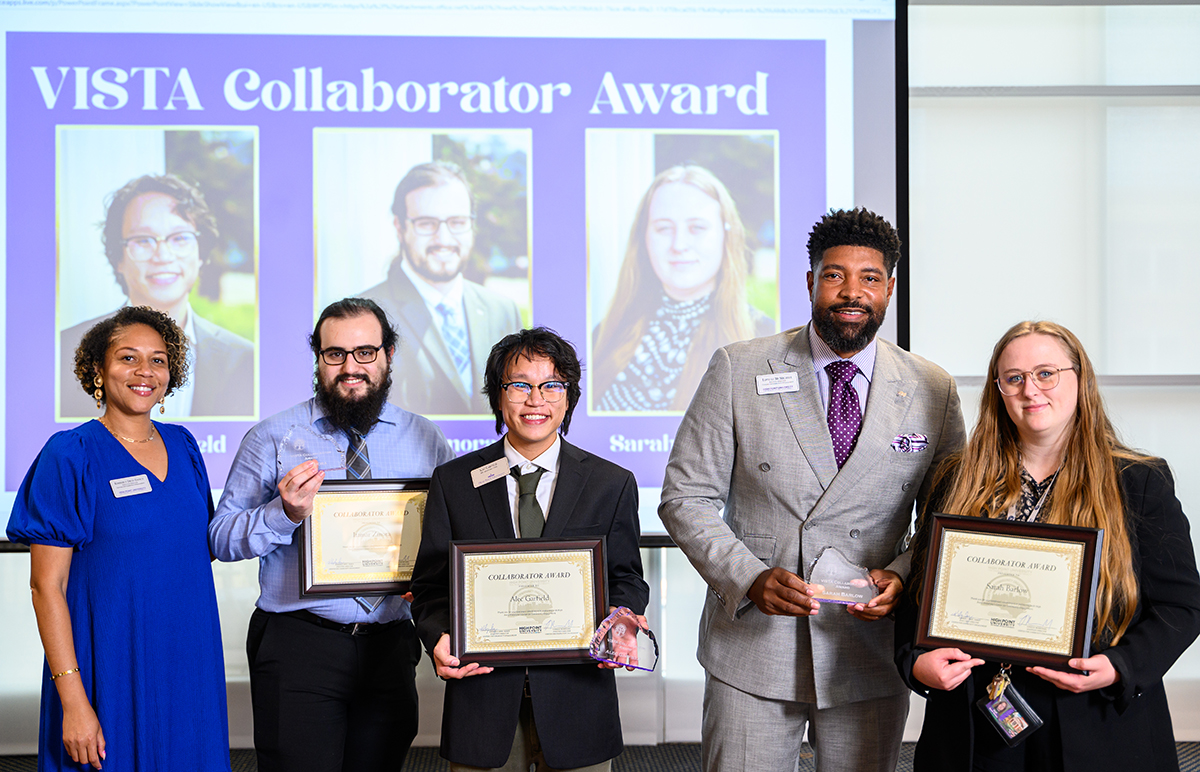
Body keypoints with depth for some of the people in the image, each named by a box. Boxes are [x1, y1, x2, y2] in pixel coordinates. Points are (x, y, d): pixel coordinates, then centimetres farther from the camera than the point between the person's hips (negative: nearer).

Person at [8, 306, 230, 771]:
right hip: (109, 674, -5)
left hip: (187, 668, 5)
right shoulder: (70, 457, -8)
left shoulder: (183, 447, 8)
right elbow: (47, 585, -11)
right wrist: (73, 699, -16)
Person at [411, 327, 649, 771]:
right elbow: (430, 584, 5)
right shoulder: (453, 482, 4)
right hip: (481, 696, 0)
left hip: (577, 697, 0)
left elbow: (627, 580, 7)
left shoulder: (612, 484, 4)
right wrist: (439, 638, -15)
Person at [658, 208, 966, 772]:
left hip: (870, 657, 2)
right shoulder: (738, 371, -2)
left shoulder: (934, 391, 3)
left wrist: (904, 576, -11)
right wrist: (750, 577, -16)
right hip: (751, 650, -1)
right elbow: (685, 498, -2)